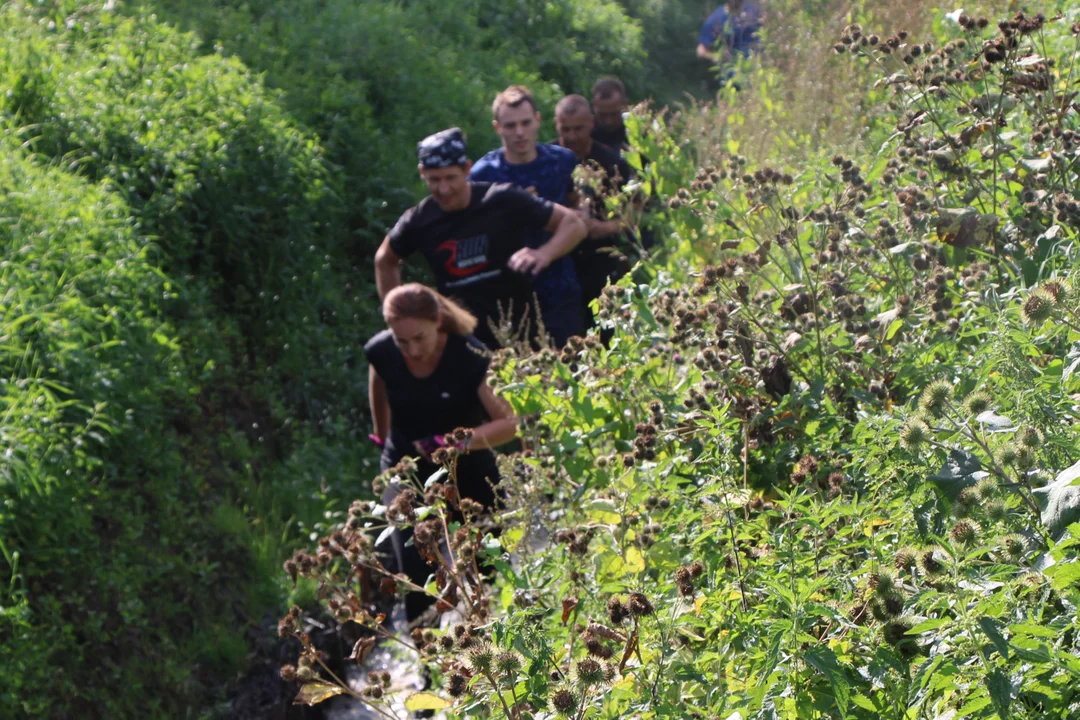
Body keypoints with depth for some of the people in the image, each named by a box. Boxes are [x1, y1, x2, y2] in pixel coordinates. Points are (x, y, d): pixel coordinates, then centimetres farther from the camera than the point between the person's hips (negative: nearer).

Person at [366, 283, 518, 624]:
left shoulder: (469, 357, -27)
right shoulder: (381, 353, -17)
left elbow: (509, 422, -26)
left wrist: (461, 440, -42)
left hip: (468, 471, -1)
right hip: (407, 470, 1)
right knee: (414, 570, -18)